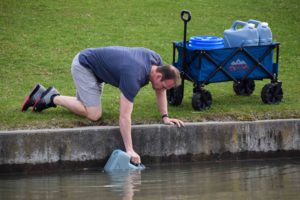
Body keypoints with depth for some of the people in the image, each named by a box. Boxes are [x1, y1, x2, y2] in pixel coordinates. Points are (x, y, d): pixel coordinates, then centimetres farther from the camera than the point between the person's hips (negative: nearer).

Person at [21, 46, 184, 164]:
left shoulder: (156, 60, -12)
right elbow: (124, 116, -38)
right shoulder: (134, 77, -35)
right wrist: (129, 150, -41)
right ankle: (53, 98, -3)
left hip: (91, 66, 9)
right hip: (83, 66, -9)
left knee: (84, 108, 12)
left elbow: (160, 90, 9)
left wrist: (165, 116, -1)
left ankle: (43, 94, 18)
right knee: (94, 114, -16)